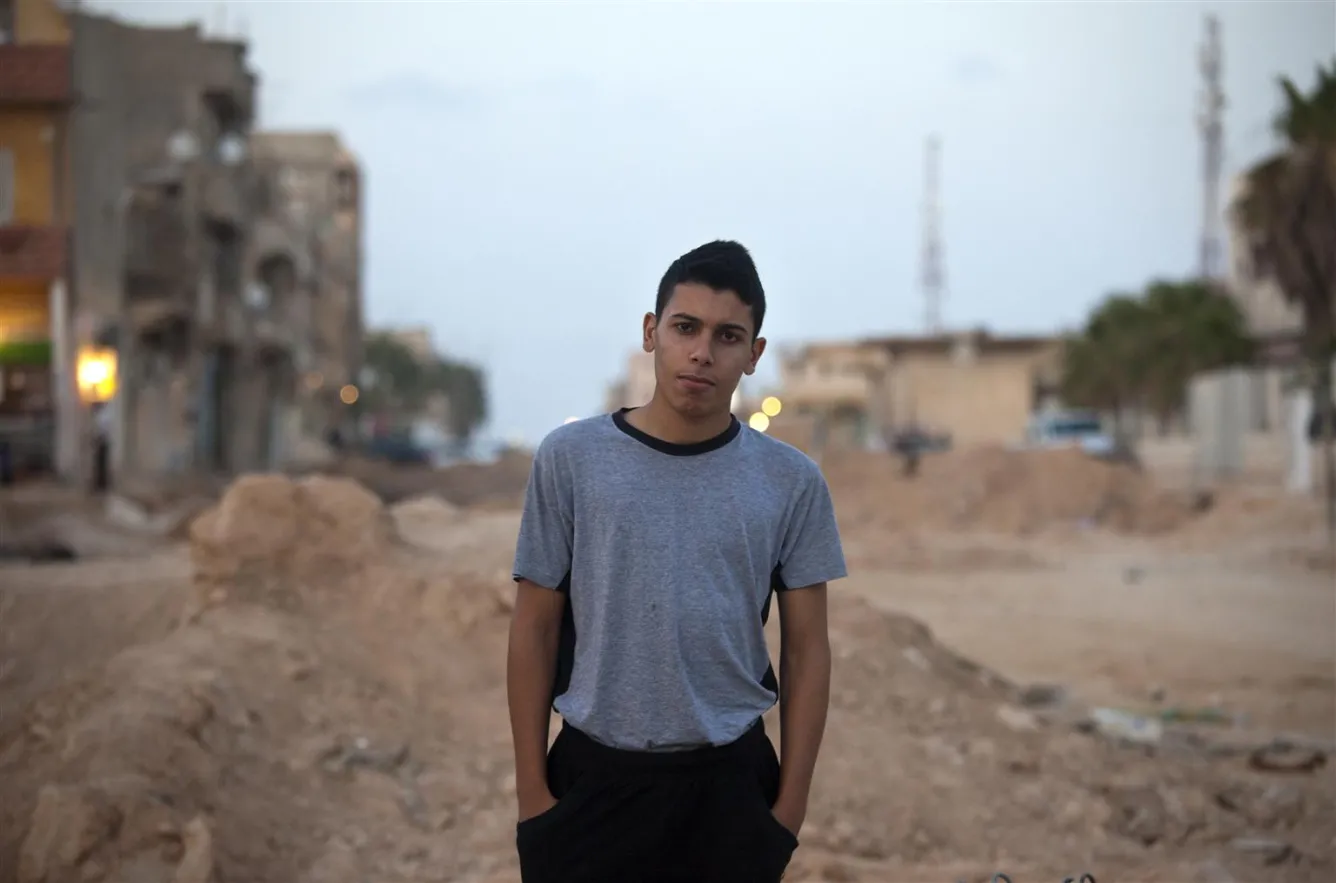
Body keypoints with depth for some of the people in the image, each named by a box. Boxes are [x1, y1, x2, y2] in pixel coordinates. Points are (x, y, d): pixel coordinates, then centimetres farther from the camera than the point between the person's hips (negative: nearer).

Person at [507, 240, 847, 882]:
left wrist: (791, 801, -1)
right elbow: (535, 628, 0)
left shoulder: (791, 482, 0)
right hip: (592, 776, -1)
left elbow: (806, 648, 3)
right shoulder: (571, 458, -3)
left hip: (729, 783, 1)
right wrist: (532, 786, -3)